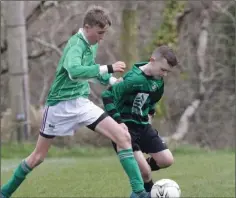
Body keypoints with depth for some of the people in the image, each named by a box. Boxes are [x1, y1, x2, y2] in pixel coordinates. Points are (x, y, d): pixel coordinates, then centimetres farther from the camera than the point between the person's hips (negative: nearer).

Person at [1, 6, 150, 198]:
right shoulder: (75, 45, -20)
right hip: (60, 104, -6)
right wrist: (108, 68, -43)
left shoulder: (92, 45, 4)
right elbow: (74, 71, -41)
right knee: (38, 156, 6)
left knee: (123, 137, -11)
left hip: (82, 103, 6)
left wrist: (111, 80, 9)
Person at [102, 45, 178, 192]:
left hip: (143, 125, 8)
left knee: (167, 160, 1)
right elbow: (107, 96, -26)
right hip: (125, 127, -8)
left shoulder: (158, 78, 1)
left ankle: (139, 171, 26)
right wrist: (118, 121, -29)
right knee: (144, 171, -16)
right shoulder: (134, 79, -26)